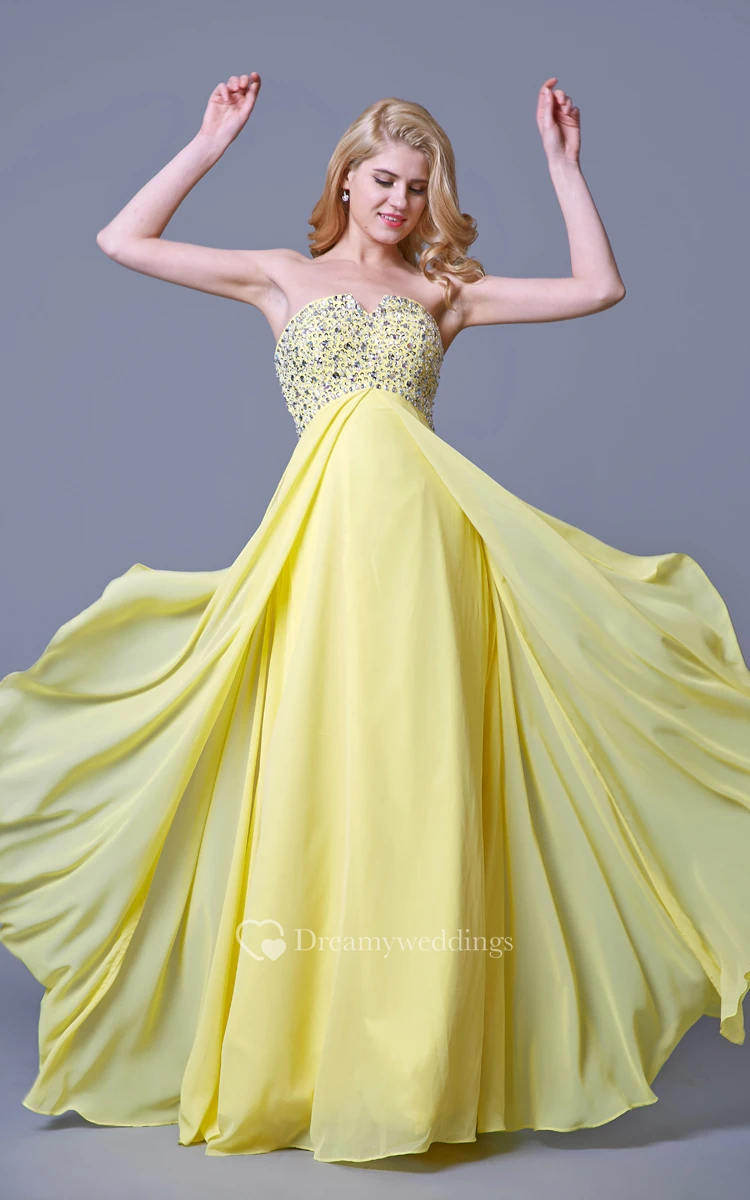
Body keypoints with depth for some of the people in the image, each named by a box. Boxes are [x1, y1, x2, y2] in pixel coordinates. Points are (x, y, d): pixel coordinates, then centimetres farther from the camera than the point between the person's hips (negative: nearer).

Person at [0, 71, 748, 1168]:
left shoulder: (444, 292, 19)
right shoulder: (285, 277, 20)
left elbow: (601, 288, 14)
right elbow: (123, 241, 16)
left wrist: (562, 163, 16)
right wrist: (212, 142, 18)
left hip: (424, 523, 1)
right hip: (325, 526, 0)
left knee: (419, 769, -3)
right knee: (316, 767, -2)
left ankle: (416, 1064, 9)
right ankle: (305, 1057, 13)